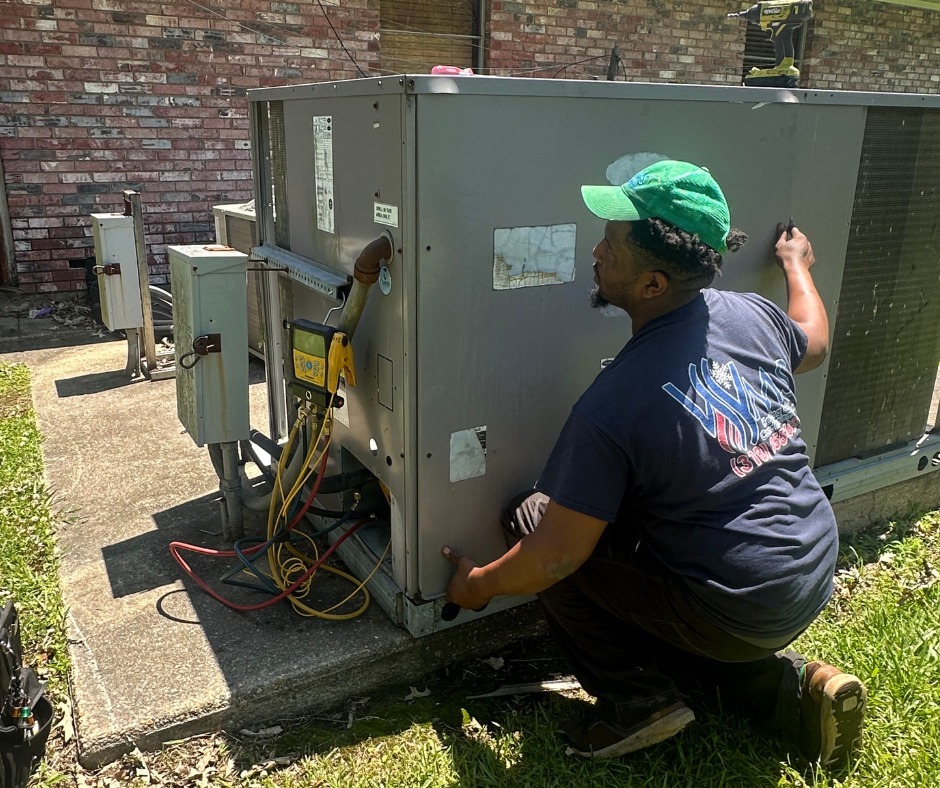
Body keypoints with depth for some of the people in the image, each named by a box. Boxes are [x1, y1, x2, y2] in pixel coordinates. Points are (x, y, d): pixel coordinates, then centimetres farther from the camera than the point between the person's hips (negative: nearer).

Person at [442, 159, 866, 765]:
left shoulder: (611, 406, -25)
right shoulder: (750, 313, -6)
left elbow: (555, 557, -18)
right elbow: (815, 345, 20)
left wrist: (480, 585, 2)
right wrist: (797, 265, 38)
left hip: (740, 612, -7)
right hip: (816, 575, 8)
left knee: (531, 517, -3)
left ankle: (639, 697, 5)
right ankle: (782, 683, 17)